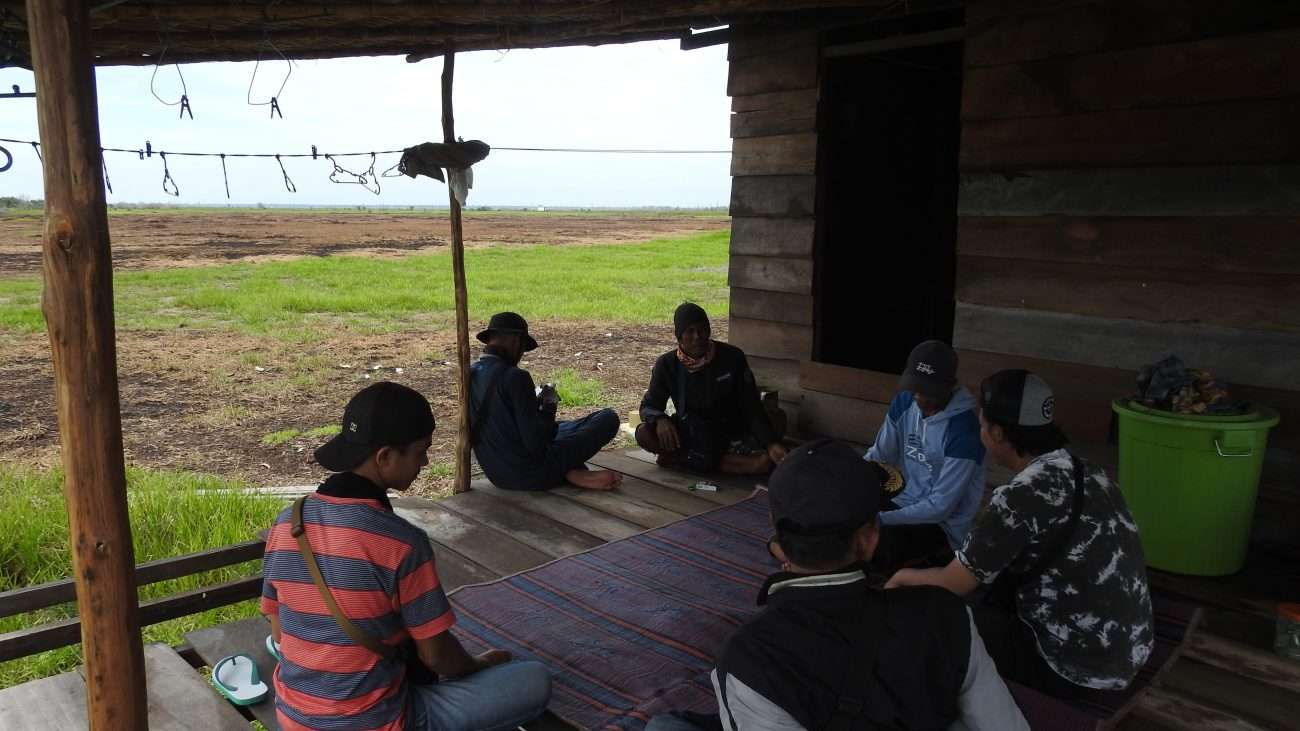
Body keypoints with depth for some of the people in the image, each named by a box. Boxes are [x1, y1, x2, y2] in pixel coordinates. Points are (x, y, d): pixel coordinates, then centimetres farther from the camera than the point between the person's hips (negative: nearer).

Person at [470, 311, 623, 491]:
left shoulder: (470, 375, 3)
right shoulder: (515, 377, -21)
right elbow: (536, 444, -22)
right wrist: (549, 407, -6)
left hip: (497, 476, 8)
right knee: (609, 418, -2)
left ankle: (571, 473, 6)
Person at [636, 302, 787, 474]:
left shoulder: (732, 357, -11)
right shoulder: (667, 364, -7)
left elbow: (752, 407, -10)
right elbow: (648, 406, -4)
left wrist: (771, 443, -25)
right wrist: (660, 419, -29)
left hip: (730, 433, 0)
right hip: (688, 433, 0)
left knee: (765, 461, -31)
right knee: (643, 433, -27)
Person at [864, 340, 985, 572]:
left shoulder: (963, 432, -23)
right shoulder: (903, 403, -3)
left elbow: (941, 506, -23)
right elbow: (878, 455, 4)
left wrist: (880, 520, -27)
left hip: (943, 524, -6)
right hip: (903, 503, 7)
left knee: (876, 545, -30)